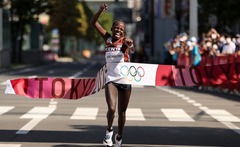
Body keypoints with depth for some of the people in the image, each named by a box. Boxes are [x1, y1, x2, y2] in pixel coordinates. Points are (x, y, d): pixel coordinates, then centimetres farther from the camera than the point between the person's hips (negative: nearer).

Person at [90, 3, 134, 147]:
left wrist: (131, 46, -53)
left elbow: (132, 49, -29)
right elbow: (93, 22, 3)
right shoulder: (107, 38, 4)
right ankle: (109, 130, 9)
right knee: (111, 109, -19)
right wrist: (101, 10, -14)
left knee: (122, 112, 9)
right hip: (111, 79, 1)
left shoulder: (125, 41, -5)